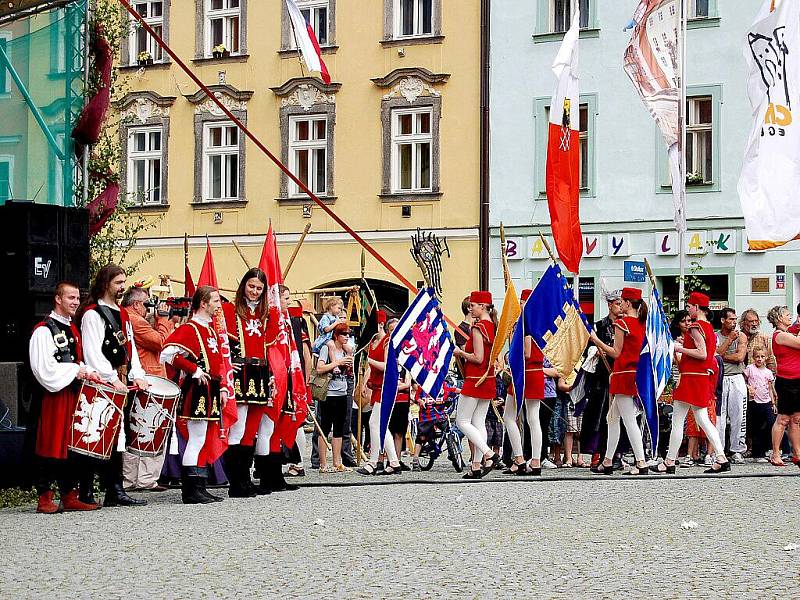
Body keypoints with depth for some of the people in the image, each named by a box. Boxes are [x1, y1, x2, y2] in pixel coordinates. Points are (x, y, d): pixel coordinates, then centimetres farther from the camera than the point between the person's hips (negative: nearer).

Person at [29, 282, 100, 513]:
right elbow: (44, 368, -17)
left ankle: (69, 496, 14)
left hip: (73, 394, 8)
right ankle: (44, 499, -1)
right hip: (53, 395, -8)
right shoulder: (44, 330, -9)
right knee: (50, 447, -6)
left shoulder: (73, 329, 19)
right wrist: (74, 370, -14)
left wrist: (86, 372, 6)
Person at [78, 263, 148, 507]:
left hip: (123, 385, 8)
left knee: (119, 437, 8)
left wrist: (137, 376, 5)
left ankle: (114, 491, 11)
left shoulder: (123, 314, 20)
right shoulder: (92, 314, -7)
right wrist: (112, 379, -20)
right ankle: (114, 491, -8)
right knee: (110, 438, -9)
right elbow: (92, 353, -15)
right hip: (104, 387, -8)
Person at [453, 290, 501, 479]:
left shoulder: (478, 327, -16)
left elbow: (478, 358, -20)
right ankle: (477, 466, 8)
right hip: (489, 380, 9)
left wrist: (461, 353, -6)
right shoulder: (493, 326, 11)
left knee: (462, 421, -2)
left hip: (474, 380, -9)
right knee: (479, 423, 9)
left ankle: (489, 454, -13)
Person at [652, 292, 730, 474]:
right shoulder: (708, 327, 15)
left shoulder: (695, 327, -13)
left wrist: (680, 349, -13)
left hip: (692, 377, -9)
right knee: (703, 420, 10)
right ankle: (721, 459, 2)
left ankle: (669, 462, -1)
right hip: (703, 378, 9)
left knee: (677, 421, -4)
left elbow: (702, 354, -21)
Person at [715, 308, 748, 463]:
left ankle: (737, 450, 5)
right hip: (719, 379, -1)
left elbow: (740, 357, -6)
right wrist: (730, 340, -7)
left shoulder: (741, 336, 8)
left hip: (737, 379, 1)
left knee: (738, 416, -1)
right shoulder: (714, 336, 7)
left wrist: (721, 356, -4)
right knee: (718, 417, -2)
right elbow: (714, 354, -9)